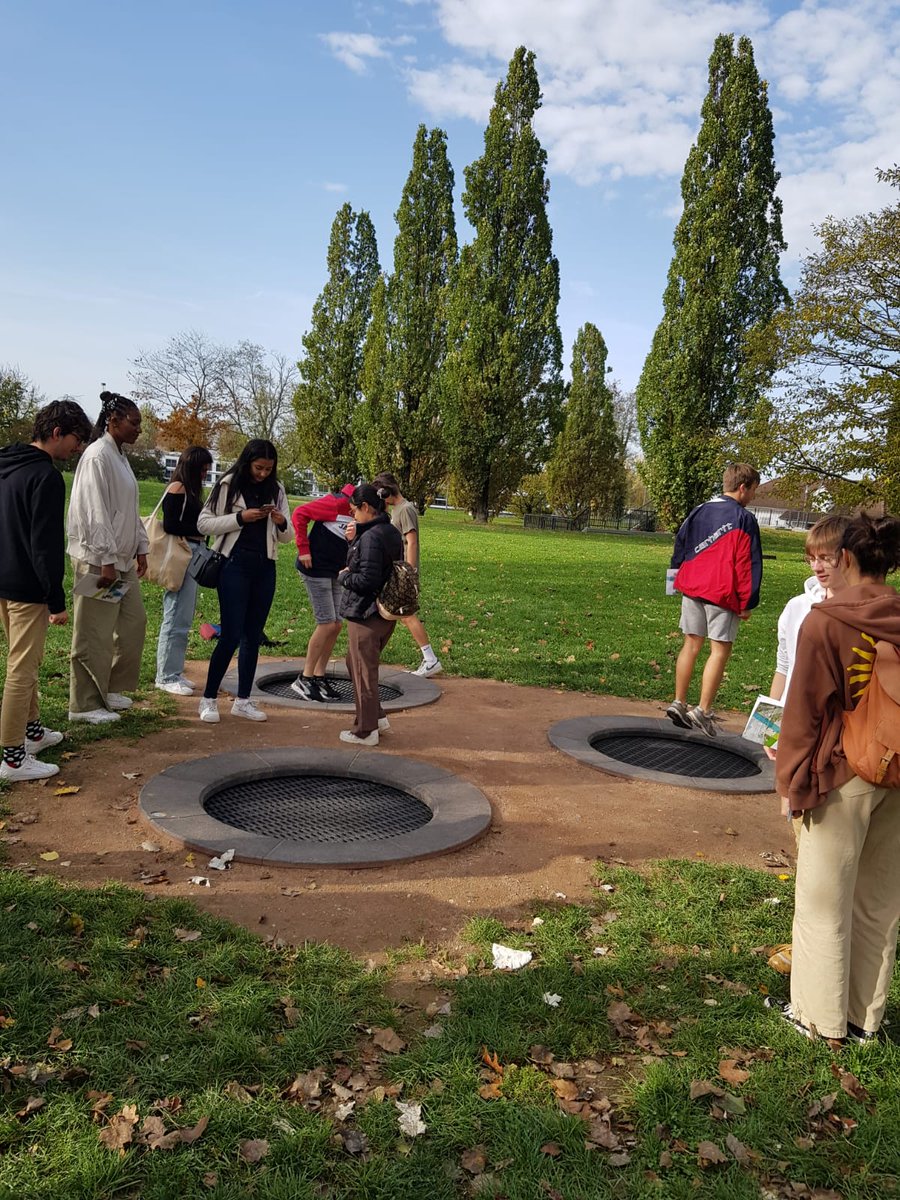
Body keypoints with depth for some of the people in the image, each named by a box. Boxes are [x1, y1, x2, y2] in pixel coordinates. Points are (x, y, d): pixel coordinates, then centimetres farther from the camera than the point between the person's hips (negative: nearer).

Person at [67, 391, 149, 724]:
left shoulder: (120, 456, 14)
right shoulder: (98, 456, -14)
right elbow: (95, 512, -20)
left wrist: (140, 548, 15)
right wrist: (106, 560, -22)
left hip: (122, 559, 10)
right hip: (98, 560, -10)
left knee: (134, 622, 13)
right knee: (94, 635, -1)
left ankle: (110, 689, 26)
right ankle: (85, 704, 9)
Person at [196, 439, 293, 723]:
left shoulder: (276, 490, 9)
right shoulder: (228, 485, -3)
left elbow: (286, 536, 13)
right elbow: (203, 523, -6)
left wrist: (281, 523, -9)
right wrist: (240, 517, -15)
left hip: (265, 568, 5)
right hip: (235, 565, -5)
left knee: (253, 635, 8)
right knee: (232, 634, -7)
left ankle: (243, 700, 17)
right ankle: (209, 698, 7)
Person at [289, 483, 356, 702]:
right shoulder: (338, 503, -18)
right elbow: (300, 513, -17)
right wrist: (303, 549, -17)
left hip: (337, 572, 8)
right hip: (317, 569, -8)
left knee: (337, 625, 8)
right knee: (327, 624, -8)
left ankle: (319, 676, 19)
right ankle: (304, 679, 4)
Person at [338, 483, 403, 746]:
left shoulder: (370, 537, -20)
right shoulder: (393, 532, 9)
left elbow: (367, 579, -25)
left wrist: (344, 576, -6)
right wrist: (355, 540, 4)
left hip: (366, 615, -9)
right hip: (387, 613, 9)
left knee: (363, 671, 4)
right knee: (355, 663, 23)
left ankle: (366, 731, 15)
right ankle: (377, 717, 28)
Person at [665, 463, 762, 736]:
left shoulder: (699, 511, 12)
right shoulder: (744, 519, -7)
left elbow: (680, 546, 17)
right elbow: (748, 564, -9)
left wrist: (680, 578, 22)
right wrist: (747, 602, -5)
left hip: (691, 588, 6)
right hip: (723, 594, -6)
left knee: (691, 644, 12)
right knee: (721, 649, 0)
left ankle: (678, 703, 12)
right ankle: (703, 711, -3)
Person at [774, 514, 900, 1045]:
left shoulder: (825, 621, -15)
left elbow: (806, 707, -12)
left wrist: (796, 780, -3)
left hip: (842, 775, -5)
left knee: (826, 902, 10)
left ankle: (820, 1015, 23)